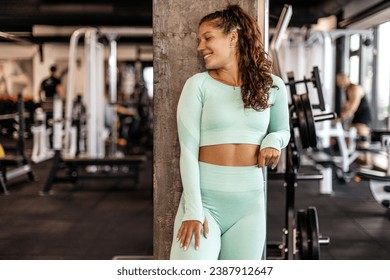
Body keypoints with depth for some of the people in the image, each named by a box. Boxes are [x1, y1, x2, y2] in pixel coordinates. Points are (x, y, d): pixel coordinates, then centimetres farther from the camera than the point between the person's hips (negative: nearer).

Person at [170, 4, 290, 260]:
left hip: (250, 203, 3)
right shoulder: (198, 85, -3)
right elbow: (188, 150, -6)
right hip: (204, 199, -2)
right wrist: (193, 210, -13)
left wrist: (273, 141, -4)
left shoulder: (272, 86, 5)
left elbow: (283, 130, 21)